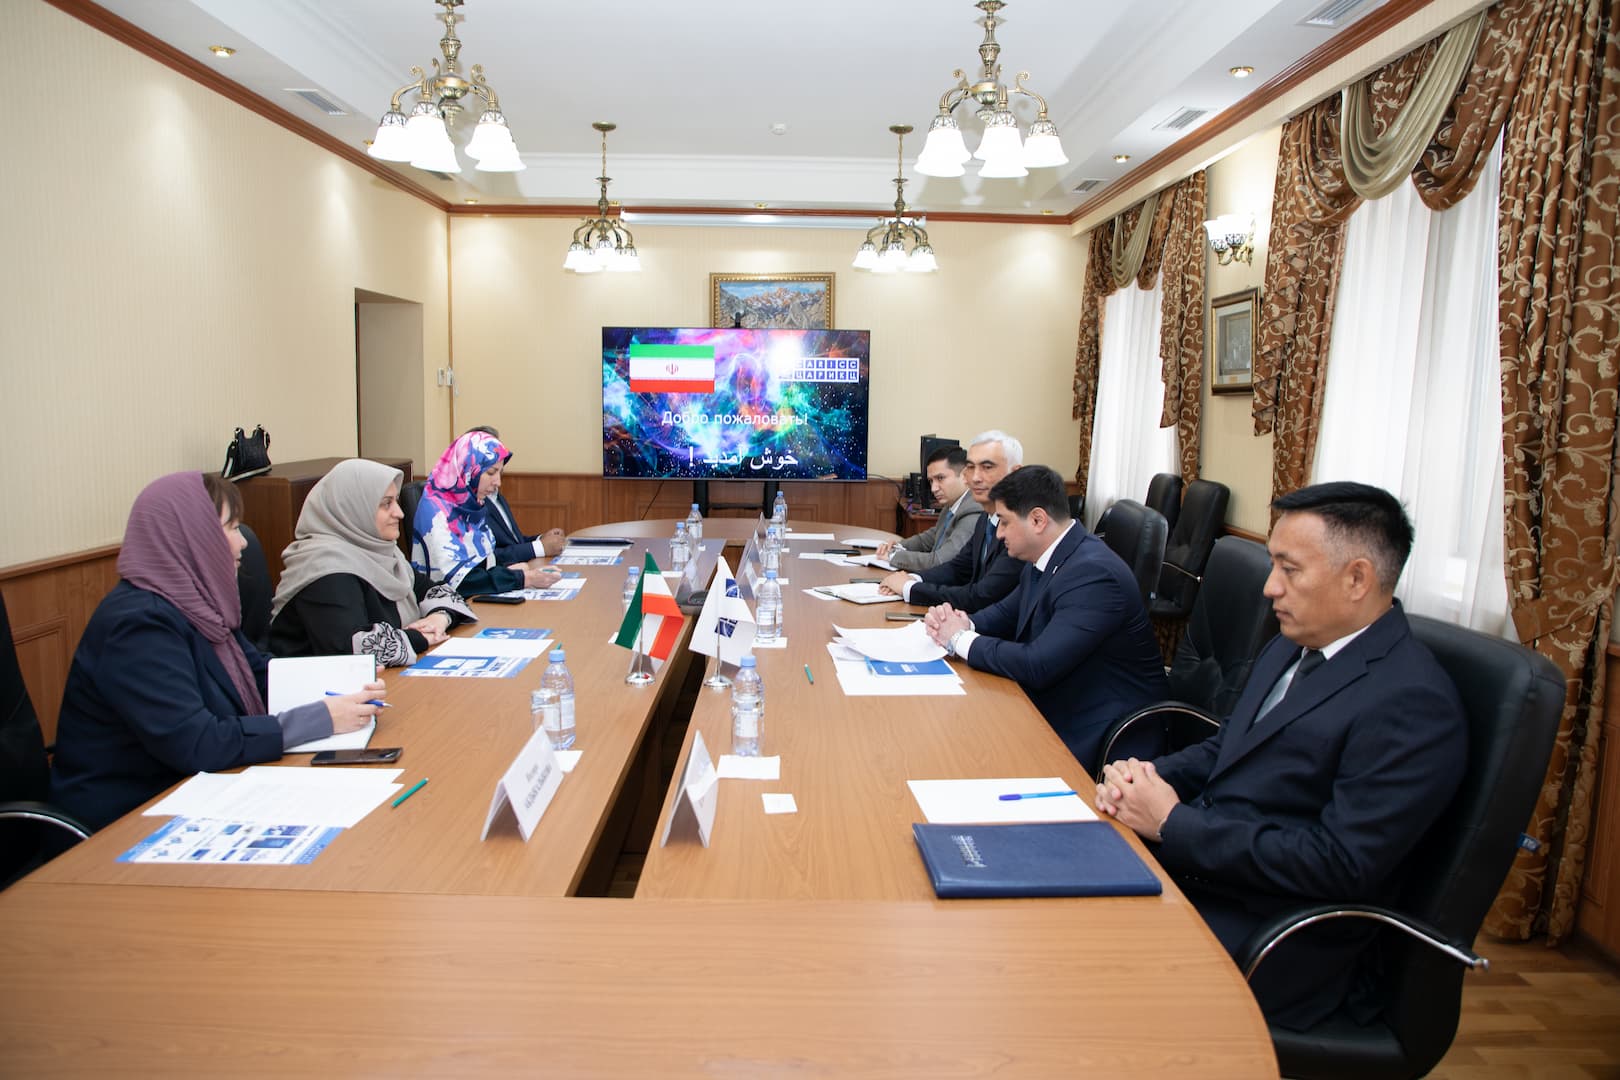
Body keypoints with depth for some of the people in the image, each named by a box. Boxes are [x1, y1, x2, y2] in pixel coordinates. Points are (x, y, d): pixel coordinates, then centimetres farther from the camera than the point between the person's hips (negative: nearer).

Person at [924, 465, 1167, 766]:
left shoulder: (1093, 573, -26)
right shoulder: (1044, 559, 3)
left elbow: (1037, 666, -31)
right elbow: (1008, 611, 17)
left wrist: (961, 640, -17)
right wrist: (963, 623, -5)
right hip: (1053, 702, 8)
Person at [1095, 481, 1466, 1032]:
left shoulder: (1412, 703, -18)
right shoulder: (1292, 647, 10)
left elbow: (1340, 863, -23)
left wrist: (1174, 824, -19)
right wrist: (1146, 778, -4)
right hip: (1186, 865, 8)